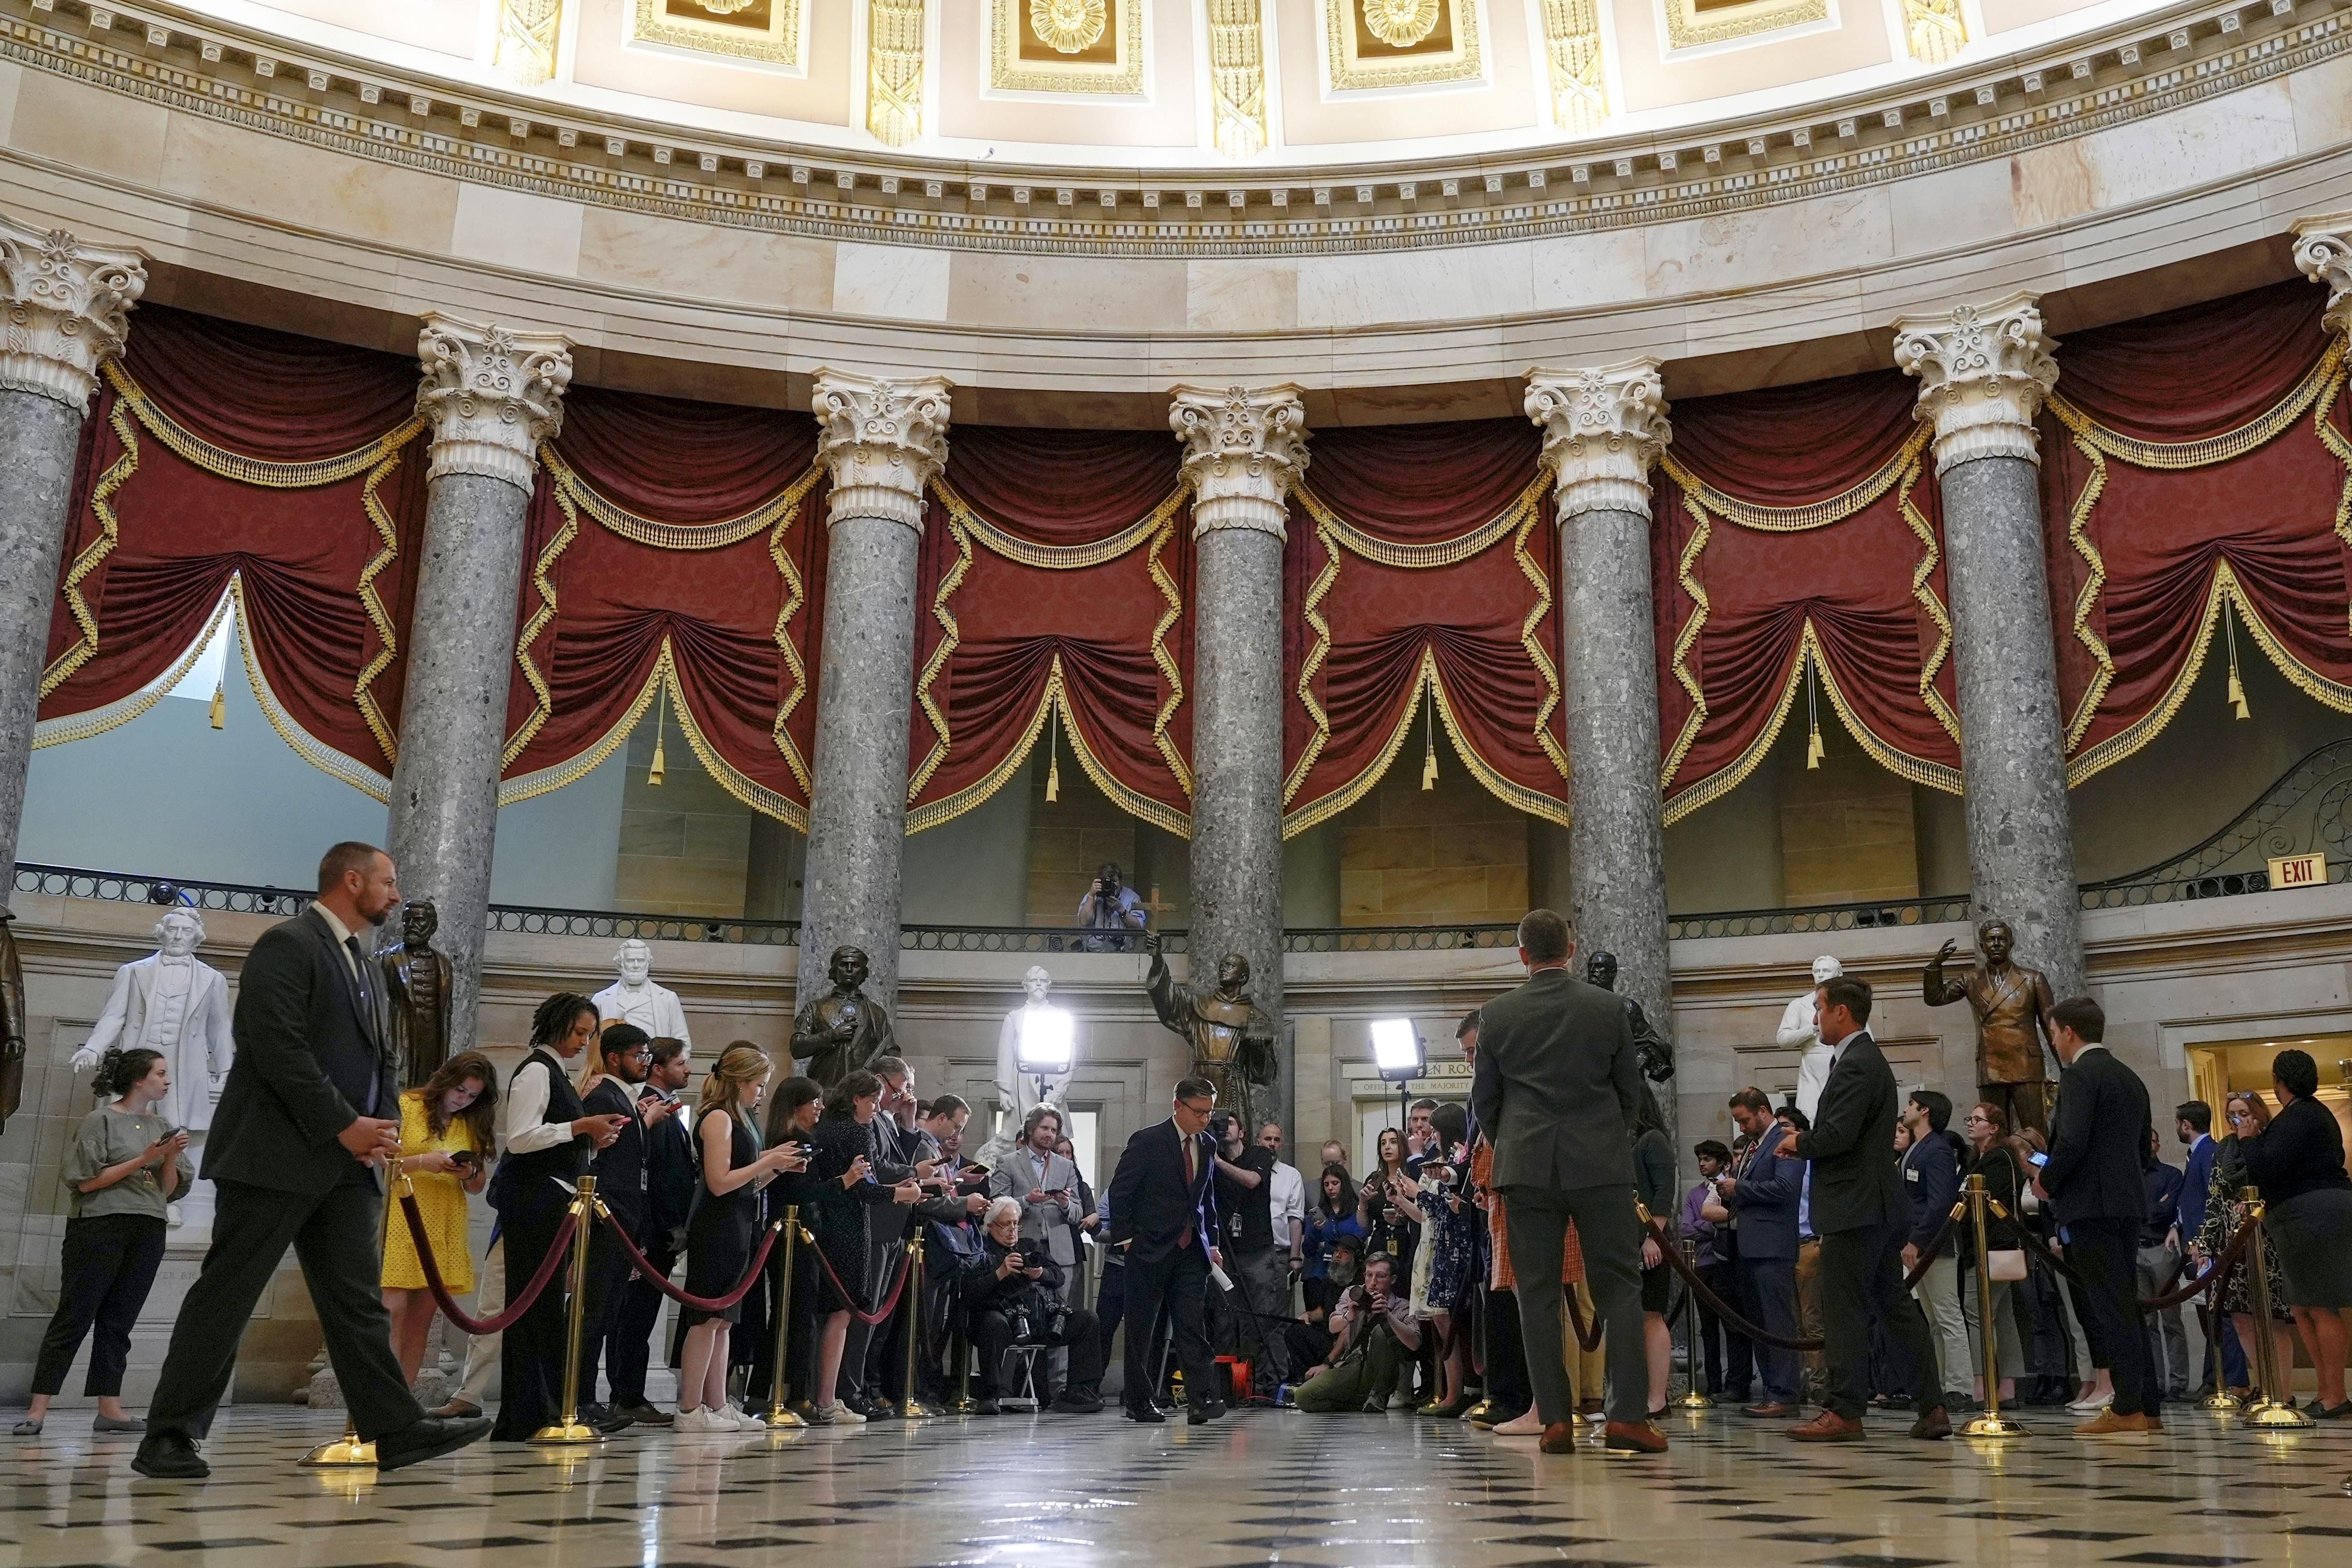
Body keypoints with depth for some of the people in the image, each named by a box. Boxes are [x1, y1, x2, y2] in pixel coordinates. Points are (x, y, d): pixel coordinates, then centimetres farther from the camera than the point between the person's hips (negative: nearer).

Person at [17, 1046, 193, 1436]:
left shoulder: (162, 1126, 14)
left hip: (148, 1232, 5)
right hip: (100, 1227, -5)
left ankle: (110, 1410, 5)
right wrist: (142, 1160, -15)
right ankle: (37, 1411, -1)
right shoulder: (101, 1121, -2)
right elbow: (86, 1182, -10)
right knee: (74, 1317, -4)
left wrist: (171, 1159, -4)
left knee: (118, 1322, 5)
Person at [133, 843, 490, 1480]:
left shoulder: (364, 966, 20)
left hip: (347, 1162, 8)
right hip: (277, 1156, -8)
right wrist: (345, 1125, -17)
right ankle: (168, 1437, 7)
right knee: (225, 1296, -2)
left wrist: (384, 1124, 1)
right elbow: (280, 1048, -17)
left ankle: (397, 1430, 3)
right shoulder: (288, 944, -8)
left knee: (358, 1301, 5)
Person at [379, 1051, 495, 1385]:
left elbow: (477, 1185, 18)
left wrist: (469, 1173, -4)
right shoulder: (406, 1106, 2)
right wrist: (421, 1162, -19)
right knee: (393, 1310, -14)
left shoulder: (473, 1125, 17)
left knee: (422, 1318, 3)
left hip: (445, 1227, 5)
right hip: (401, 1217, -5)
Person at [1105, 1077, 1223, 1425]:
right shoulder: (1147, 1142, -8)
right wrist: (1126, 1239, -8)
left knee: (1192, 1328, -5)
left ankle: (1201, 1400, -10)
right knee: (1140, 1329, 4)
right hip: (1150, 1251, -4)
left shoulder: (1208, 1146, 11)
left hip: (1192, 1252, 4)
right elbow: (1118, 1193, -7)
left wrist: (1212, 1243, 15)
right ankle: (1138, 1402, 14)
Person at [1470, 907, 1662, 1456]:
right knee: (1618, 1286, 5)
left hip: (1526, 1168, 0)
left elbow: (1484, 1099, 6)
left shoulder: (1496, 1015, 1)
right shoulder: (1608, 1008, 1)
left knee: (1537, 1292, 5)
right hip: (1601, 1163, 0)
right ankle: (1627, 1415, -1)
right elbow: (1631, 1090, 8)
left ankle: (1555, 1419, 3)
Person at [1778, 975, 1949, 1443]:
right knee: (1894, 1303, 12)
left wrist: (1799, 1143, -6)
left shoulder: (1856, 1064, -16)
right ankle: (1931, 1408, 15)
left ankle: (1844, 1411, -3)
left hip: (1855, 1208, -11)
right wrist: (1805, 1143, 9)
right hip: (1876, 1204, 11)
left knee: (1843, 1308, -6)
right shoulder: (1867, 1059, 18)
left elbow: (1837, 1136, -23)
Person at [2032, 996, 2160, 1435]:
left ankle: (2127, 1407, -7)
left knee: (2110, 1307, -7)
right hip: (2128, 1203, 9)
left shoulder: (2079, 1075, -10)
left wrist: (2046, 1181, -6)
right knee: (2127, 1305, 12)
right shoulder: (2131, 1078, 18)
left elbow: (2072, 1141, -21)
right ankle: (2148, 1406, 13)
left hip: (2091, 1204, -9)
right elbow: (2144, 1146, 21)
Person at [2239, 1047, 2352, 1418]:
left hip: (2312, 1216, -11)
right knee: (2303, 1307, 11)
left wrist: (2250, 1140, -2)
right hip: (2319, 1215, 11)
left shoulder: (2297, 1116, -13)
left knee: (2322, 1309, -7)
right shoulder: (2316, 1112, 20)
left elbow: (2267, 1168, -22)